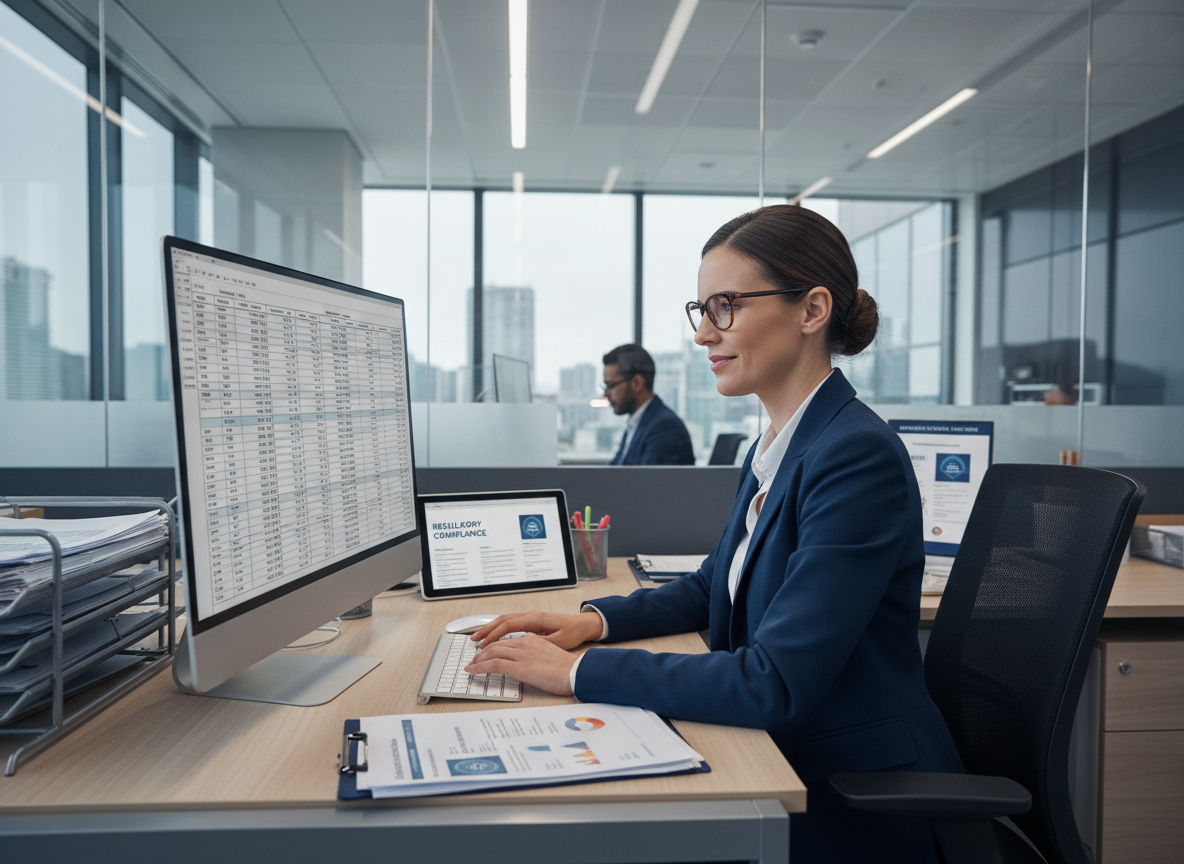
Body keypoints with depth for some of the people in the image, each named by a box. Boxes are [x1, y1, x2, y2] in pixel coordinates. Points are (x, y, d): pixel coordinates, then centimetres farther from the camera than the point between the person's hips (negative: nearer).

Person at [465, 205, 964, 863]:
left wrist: (579, 672, -24)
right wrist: (595, 620, 1)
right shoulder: (775, 449, 6)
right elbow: (713, 588, 17)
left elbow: (773, 684, -29)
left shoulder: (858, 455, -24)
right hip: (783, 761, 7)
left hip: (857, 809, -7)